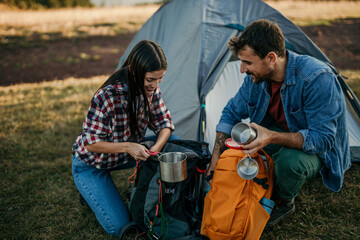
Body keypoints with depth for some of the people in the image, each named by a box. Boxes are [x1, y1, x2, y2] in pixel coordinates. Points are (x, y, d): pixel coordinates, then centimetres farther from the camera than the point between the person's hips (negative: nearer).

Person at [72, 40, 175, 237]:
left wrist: (156, 148, -28)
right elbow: (91, 143, -28)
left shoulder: (151, 89, -17)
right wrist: (127, 147, -41)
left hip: (123, 155, 6)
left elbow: (164, 122, -8)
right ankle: (91, 188, 15)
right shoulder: (108, 97, -36)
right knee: (119, 227, -11)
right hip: (91, 164, -6)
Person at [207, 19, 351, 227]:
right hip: (282, 135, 6)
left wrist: (273, 137, -46)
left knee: (290, 160, -38)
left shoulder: (318, 78, -34)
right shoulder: (257, 76, -13)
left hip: (319, 150, -5)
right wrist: (214, 166, -10)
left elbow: (322, 138, -33)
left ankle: (285, 202, -2)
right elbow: (232, 113, -3)